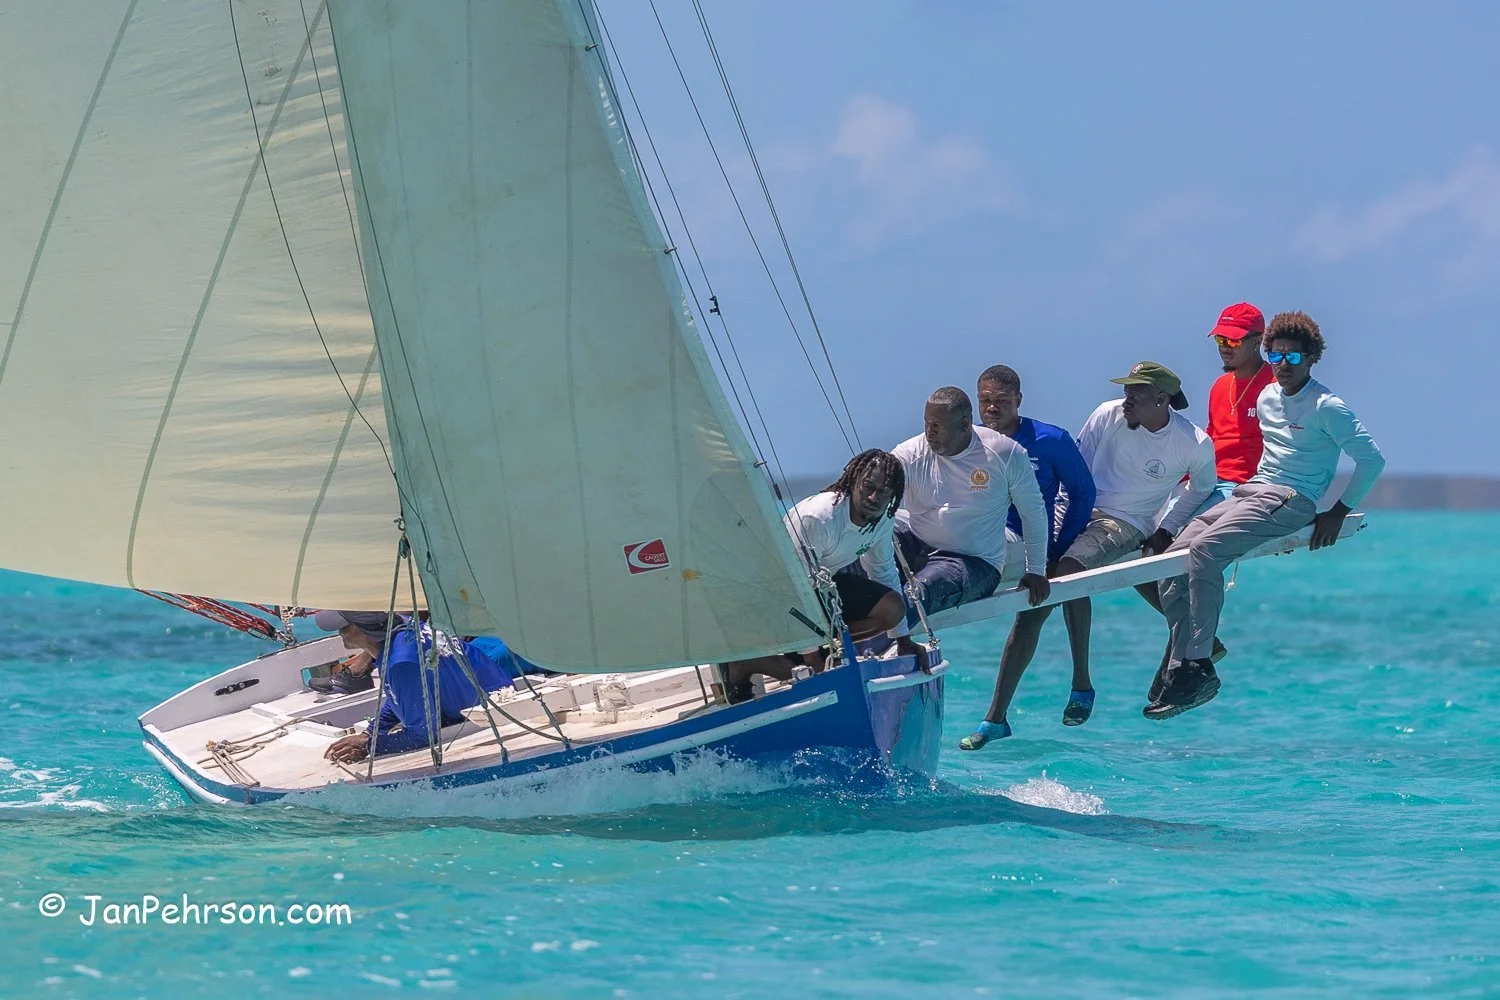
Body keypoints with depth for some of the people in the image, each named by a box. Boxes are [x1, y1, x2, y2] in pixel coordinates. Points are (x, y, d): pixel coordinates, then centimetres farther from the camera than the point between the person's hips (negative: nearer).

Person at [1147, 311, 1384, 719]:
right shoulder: (1267, 398, 16)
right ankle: (1181, 662, -7)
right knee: (1174, 557, -9)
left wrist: (1340, 511, -8)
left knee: (1204, 551, -29)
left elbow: (1372, 459, -6)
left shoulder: (1327, 407, -6)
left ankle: (1196, 667, -29)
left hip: (1290, 501, -8)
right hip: (1249, 492, 8)